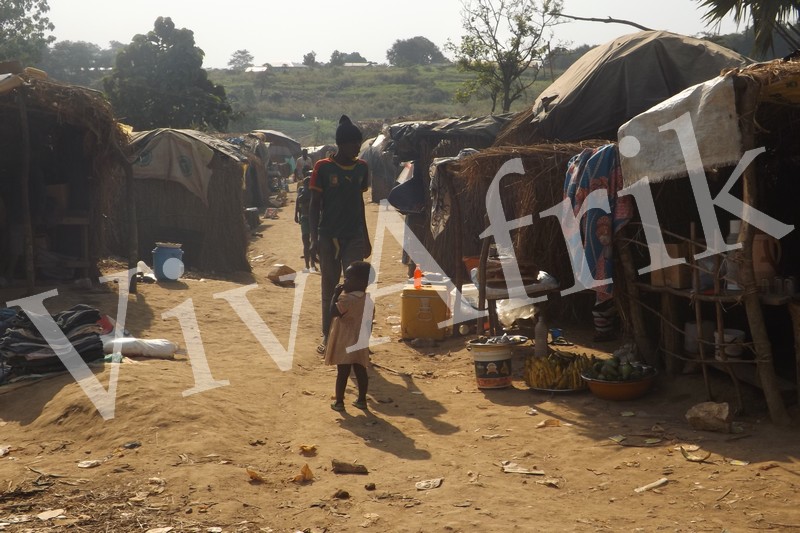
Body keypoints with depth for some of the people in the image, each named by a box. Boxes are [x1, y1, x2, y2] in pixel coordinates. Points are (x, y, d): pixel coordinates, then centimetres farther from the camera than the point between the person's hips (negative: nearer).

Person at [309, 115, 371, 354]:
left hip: (354, 237, 3)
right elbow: (315, 206, -4)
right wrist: (314, 240, -11)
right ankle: (327, 335, 18)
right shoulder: (323, 168, -6)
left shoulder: (361, 167, 6)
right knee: (329, 288, 7)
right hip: (329, 237, -2)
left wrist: (365, 238, 15)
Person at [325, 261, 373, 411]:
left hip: (344, 344, -7)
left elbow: (333, 312, -20)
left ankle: (339, 401, 9)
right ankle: (362, 400, 20)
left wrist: (336, 294, -14)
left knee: (342, 373, 2)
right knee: (361, 372, 12)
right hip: (360, 343, 7)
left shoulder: (347, 299, -22)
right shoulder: (368, 299, 3)